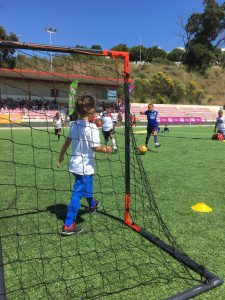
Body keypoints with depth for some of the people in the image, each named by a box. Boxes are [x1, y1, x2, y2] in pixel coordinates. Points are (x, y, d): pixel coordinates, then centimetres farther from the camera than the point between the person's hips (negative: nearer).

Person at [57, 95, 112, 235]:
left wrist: (61, 155, 20)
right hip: (85, 166, -8)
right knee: (78, 193, -2)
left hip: (75, 163, 8)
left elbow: (67, 141, 9)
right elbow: (95, 147, -21)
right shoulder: (92, 127, -19)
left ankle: (92, 205, 55)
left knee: (87, 186, 29)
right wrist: (106, 149, -3)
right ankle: (68, 226, 2)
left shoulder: (74, 125, 2)